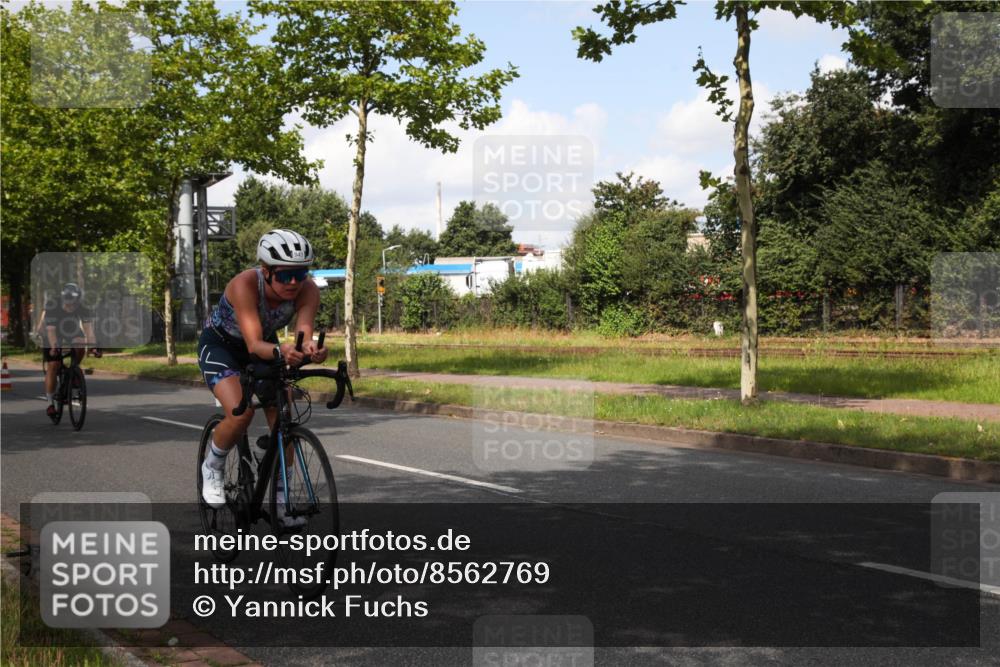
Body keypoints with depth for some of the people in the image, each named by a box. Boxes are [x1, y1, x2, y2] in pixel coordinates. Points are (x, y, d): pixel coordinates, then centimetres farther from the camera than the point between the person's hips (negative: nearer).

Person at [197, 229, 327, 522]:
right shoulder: (245, 285, -37)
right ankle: (213, 466, 3)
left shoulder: (308, 290, -26)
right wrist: (281, 351, -67)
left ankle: (281, 499, 6)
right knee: (241, 413, -27)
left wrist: (310, 348, -64)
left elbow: (304, 331, -40)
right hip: (220, 346, -4)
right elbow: (254, 344, -45)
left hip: (266, 348, 4)